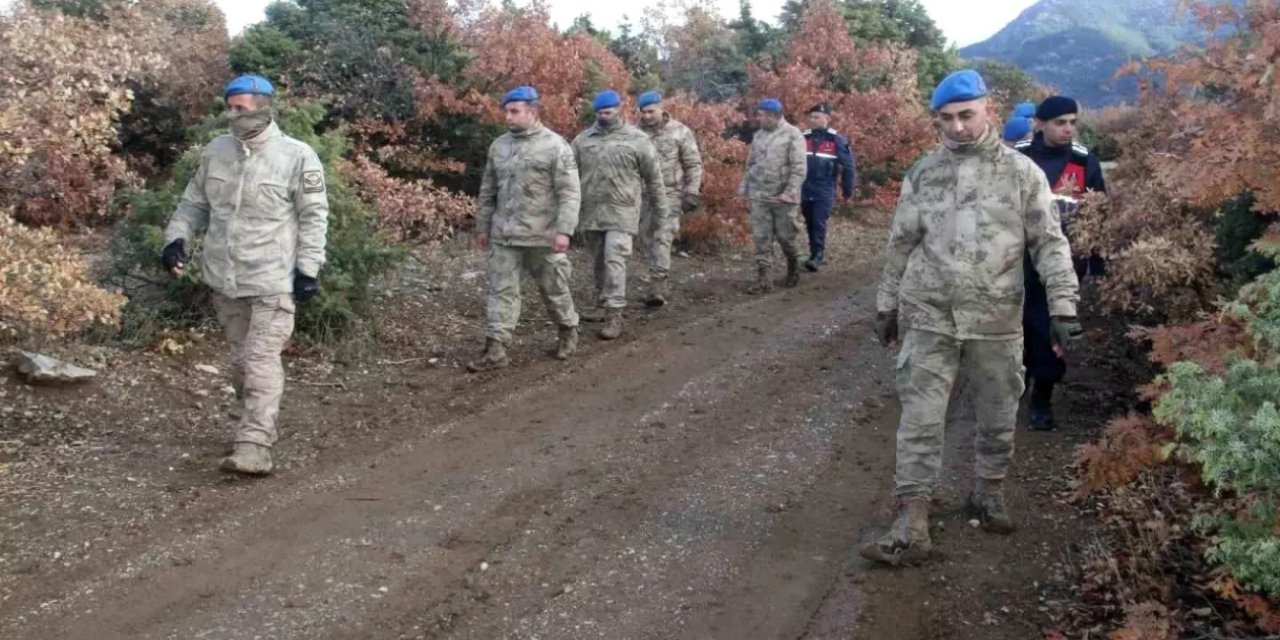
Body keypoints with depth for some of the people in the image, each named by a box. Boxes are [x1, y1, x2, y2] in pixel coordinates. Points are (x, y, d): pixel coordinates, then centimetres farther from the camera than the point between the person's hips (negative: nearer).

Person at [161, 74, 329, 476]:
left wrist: (308, 268, -10)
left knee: (261, 361, -12)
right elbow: (194, 203, 17)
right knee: (241, 360, 17)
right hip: (224, 279, 6)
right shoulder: (215, 152, 7)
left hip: (273, 281, -6)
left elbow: (314, 217, -6)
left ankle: (255, 447, -15)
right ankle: (256, 427, 34)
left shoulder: (297, 157, -9)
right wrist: (177, 237, 1)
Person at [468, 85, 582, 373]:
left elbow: (569, 193, -12)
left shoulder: (555, 146, -8)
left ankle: (568, 331, 32)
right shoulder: (498, 145, 8)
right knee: (501, 291, 2)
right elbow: (488, 191, 16)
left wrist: (564, 230, -20)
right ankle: (495, 349, 3)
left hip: (543, 236, -4)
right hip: (504, 236, 4)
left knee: (554, 289, 10)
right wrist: (483, 227, 16)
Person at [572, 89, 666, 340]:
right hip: (589, 213, 4)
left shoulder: (637, 140, -2)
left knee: (614, 261, -11)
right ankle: (604, 305, 27)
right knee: (599, 262, 13)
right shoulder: (582, 140, 7)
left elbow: (653, 178, 4)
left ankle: (614, 315, -9)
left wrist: (660, 211, 6)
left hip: (621, 213, -4)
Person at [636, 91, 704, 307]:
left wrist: (691, 192, -6)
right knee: (647, 240, 9)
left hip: (669, 193, -4)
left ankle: (658, 287, -16)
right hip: (643, 194, 4)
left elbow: (694, 164, 0)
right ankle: (663, 285, 22)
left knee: (662, 239, -13)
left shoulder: (680, 132, -3)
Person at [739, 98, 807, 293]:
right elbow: (751, 163, 19)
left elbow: (799, 168, -14)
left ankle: (793, 270, 30)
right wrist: (744, 185, 10)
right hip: (759, 196, 5)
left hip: (782, 197, -5)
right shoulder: (759, 135, 11)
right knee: (762, 239, 1)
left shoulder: (793, 135, -8)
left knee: (785, 236, 5)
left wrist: (790, 192, -21)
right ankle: (763, 280, 3)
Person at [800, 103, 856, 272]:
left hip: (824, 191, -5)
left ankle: (818, 255, -9)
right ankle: (817, 254, 21)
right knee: (810, 224, 10)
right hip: (805, 191, 5)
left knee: (819, 223, -13)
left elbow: (848, 166, 0)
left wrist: (848, 190, 3)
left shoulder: (837, 140, -5)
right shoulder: (804, 138, 6)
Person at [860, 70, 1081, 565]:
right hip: (929, 318, 1)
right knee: (920, 420, -2)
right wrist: (887, 306, 14)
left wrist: (1063, 306, -9)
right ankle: (911, 524, 0)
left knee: (998, 417, 13)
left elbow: (1049, 243, -1)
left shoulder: (1021, 172, -1)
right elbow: (902, 245, 11)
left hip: (996, 320, 0)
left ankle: (989, 492, 36)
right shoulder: (923, 173, 4)